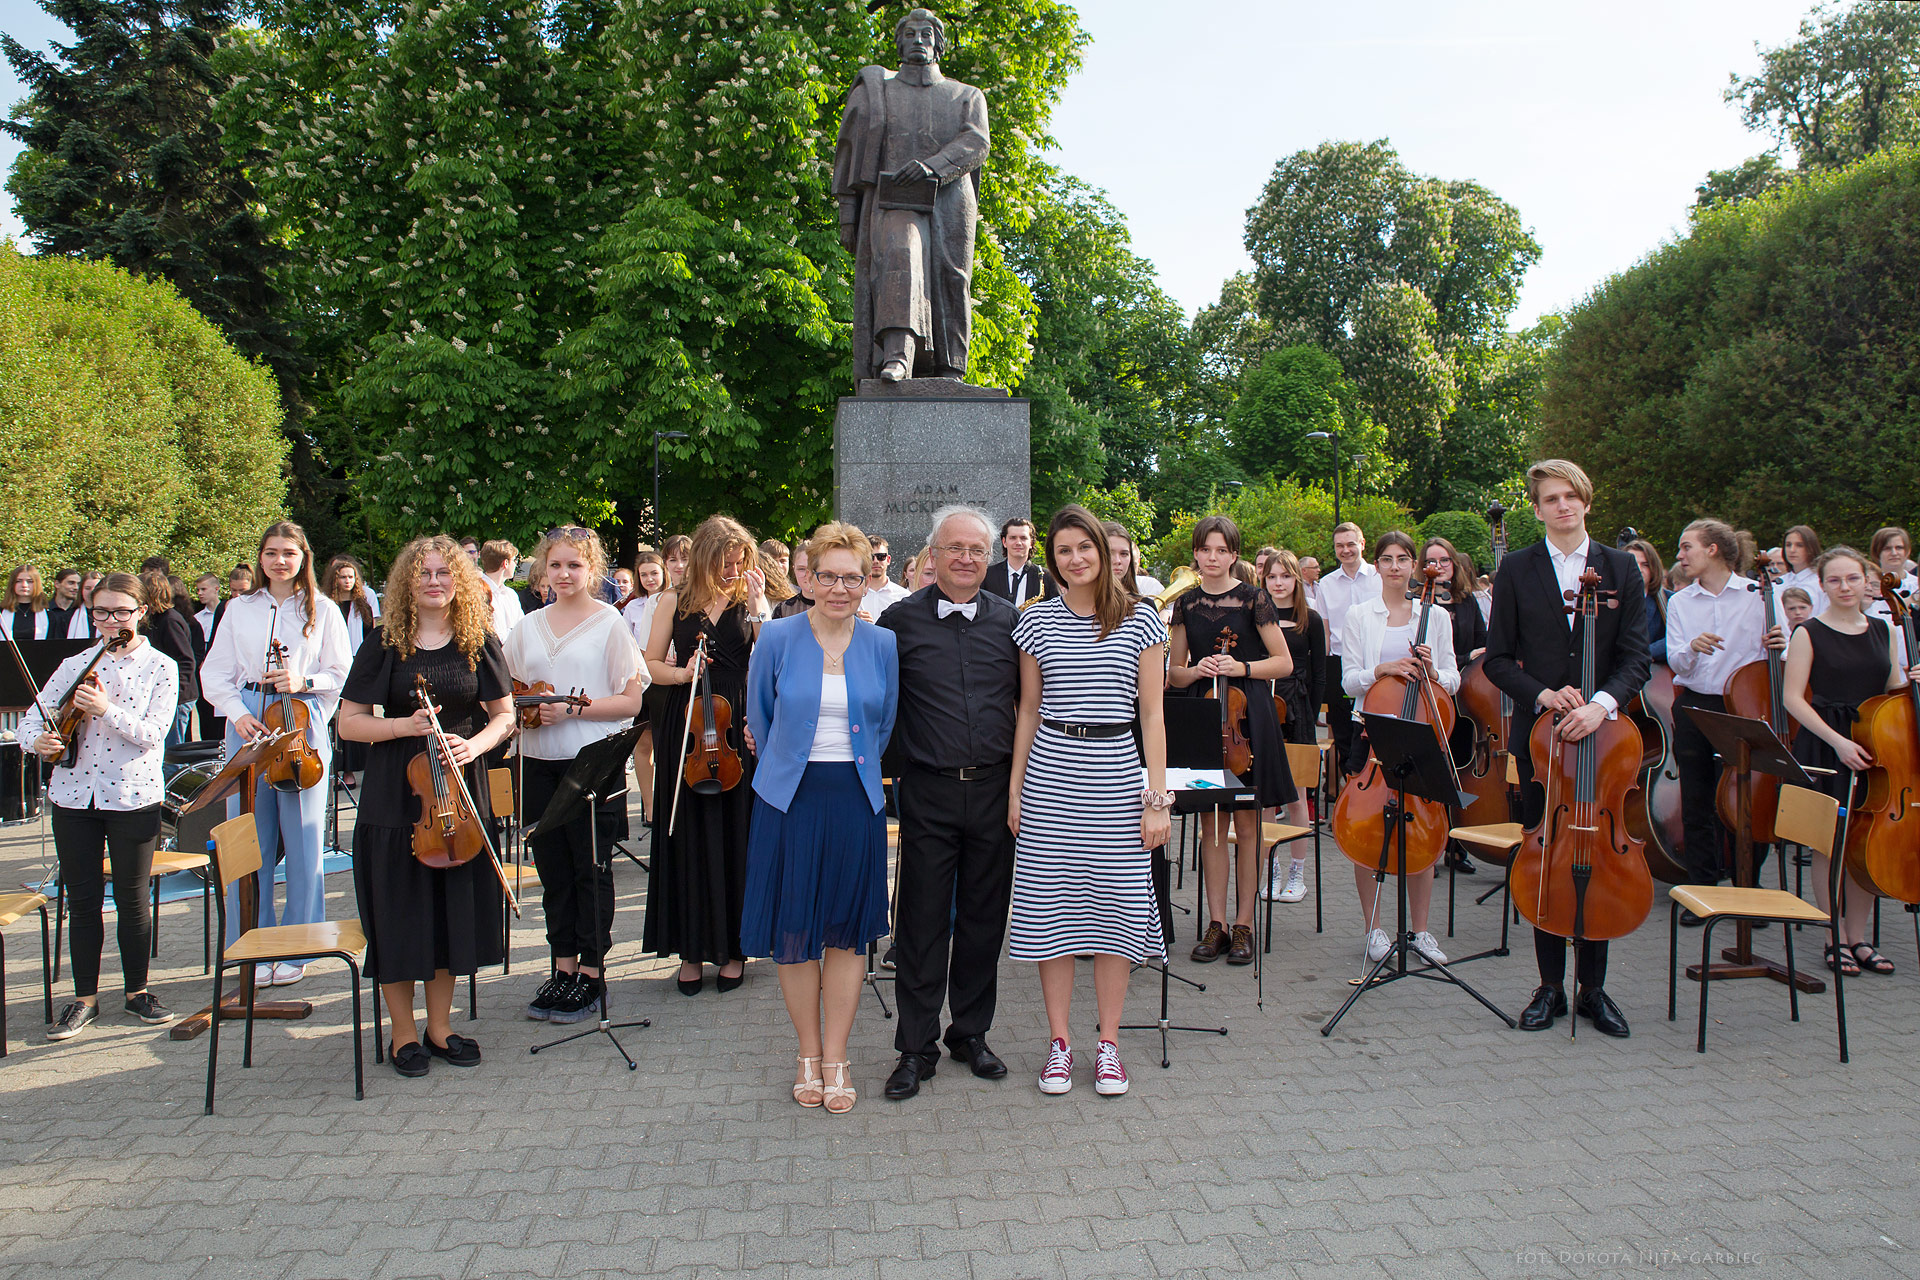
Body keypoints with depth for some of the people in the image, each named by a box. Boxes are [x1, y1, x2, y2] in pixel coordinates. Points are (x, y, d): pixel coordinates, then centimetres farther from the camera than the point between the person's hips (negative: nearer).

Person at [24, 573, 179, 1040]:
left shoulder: (160, 668, -2)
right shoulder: (75, 665, 7)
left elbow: (152, 734, -12)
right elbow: (33, 715, 6)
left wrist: (106, 709, -26)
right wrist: (39, 741, -16)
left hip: (133, 796, -3)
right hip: (73, 794, 3)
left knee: (132, 898, 5)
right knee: (82, 900, 8)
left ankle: (137, 990, 21)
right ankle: (85, 997, 20)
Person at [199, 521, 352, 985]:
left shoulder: (323, 612, 6)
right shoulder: (239, 610, 12)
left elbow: (341, 676, 5)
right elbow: (215, 673, 9)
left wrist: (304, 681, -13)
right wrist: (238, 713, -7)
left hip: (303, 725, -2)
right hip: (248, 724, 2)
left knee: (303, 838, -1)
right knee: (250, 838, 2)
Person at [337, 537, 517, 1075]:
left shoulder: (479, 642, 4)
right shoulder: (385, 644, -1)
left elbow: (504, 715, 6)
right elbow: (348, 723, -1)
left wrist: (475, 744, -13)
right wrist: (403, 725, -17)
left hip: (460, 794, 2)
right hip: (394, 797, -2)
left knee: (455, 908, 9)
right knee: (399, 913, 3)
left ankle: (440, 1026, 25)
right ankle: (404, 1033, 19)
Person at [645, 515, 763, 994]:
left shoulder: (748, 602, 5)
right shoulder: (675, 602, 7)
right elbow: (651, 665, 8)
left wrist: (757, 600, -12)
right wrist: (682, 673, -6)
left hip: (738, 730, -1)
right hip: (685, 729, 1)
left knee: (736, 837, 1)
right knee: (688, 838, 4)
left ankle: (734, 948, 15)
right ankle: (692, 950, 16)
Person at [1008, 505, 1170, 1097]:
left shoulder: (1141, 619, 2)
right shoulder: (1037, 620, 5)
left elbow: (1152, 713, 2)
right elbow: (1028, 710, 10)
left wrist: (1157, 797, -3)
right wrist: (1015, 789, 6)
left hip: (1117, 772, -1)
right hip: (1050, 774, 1)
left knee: (1115, 907, 3)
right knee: (1050, 906, 3)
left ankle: (1109, 1045, 17)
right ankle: (1060, 1042, 16)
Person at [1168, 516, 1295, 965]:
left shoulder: (1253, 598, -1)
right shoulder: (1186, 604, 8)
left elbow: (1284, 662, 0)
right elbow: (1175, 673, 13)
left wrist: (1241, 667, -14)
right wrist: (1196, 670, -8)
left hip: (1248, 714, -3)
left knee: (1246, 824, 2)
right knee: (1212, 824, 5)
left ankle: (1243, 924, 12)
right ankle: (1216, 923, 12)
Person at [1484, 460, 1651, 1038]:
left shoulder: (1622, 569, 5)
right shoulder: (1516, 569, 3)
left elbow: (1635, 659, -1)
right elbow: (1497, 659, 2)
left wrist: (1601, 703, -19)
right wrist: (1541, 694, -15)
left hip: (1602, 731, 1)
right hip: (1538, 731, 0)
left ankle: (1593, 988, 17)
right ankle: (1550, 986, 16)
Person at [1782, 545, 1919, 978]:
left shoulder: (1884, 631, 10)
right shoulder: (1809, 633, -4)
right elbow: (1793, 698, -9)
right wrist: (1837, 741, -17)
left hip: (1872, 747, 4)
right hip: (1824, 748, -4)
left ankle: (1859, 938, 18)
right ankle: (1837, 939, 10)